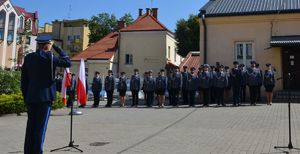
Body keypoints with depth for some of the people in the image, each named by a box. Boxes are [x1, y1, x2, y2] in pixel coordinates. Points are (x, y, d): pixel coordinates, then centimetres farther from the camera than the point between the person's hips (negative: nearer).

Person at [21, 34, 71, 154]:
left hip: (31, 97, 6)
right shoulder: (49, 57, -9)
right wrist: (57, 48, 4)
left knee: (31, 126, 11)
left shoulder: (28, 57, 8)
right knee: (41, 126, -1)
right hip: (45, 97, -5)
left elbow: (23, 80, 10)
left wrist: (25, 97, 16)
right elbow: (68, 63, 0)